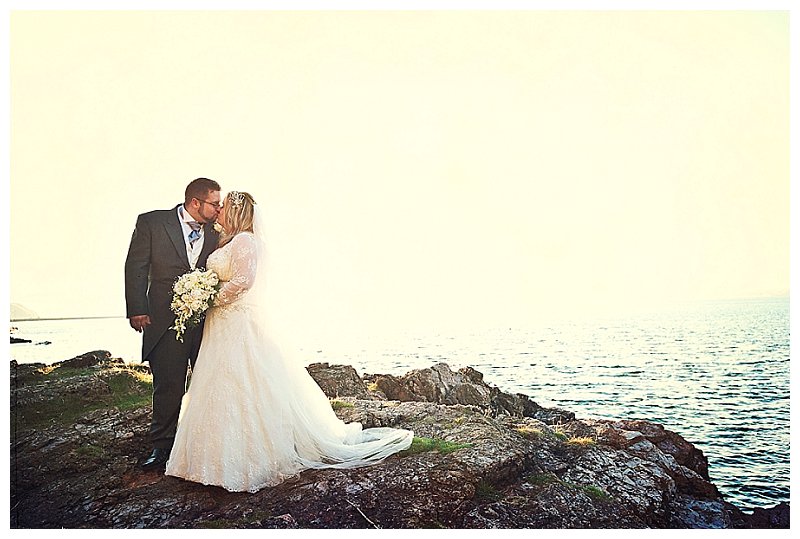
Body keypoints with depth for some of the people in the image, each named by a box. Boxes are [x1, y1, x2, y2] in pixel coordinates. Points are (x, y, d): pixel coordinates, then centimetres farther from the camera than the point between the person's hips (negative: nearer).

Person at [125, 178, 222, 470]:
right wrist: (137, 310, -8)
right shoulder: (152, 222, -1)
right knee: (167, 386, 3)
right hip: (166, 319, -3)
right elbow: (136, 267, -2)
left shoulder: (216, 232, 8)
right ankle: (162, 446, 18)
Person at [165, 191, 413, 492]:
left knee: (243, 387, -6)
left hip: (240, 323, -10)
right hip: (225, 324, 10)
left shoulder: (245, 240, -11)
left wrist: (211, 300, -13)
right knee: (224, 390, 13)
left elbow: (242, 280, -20)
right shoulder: (229, 242, 19)